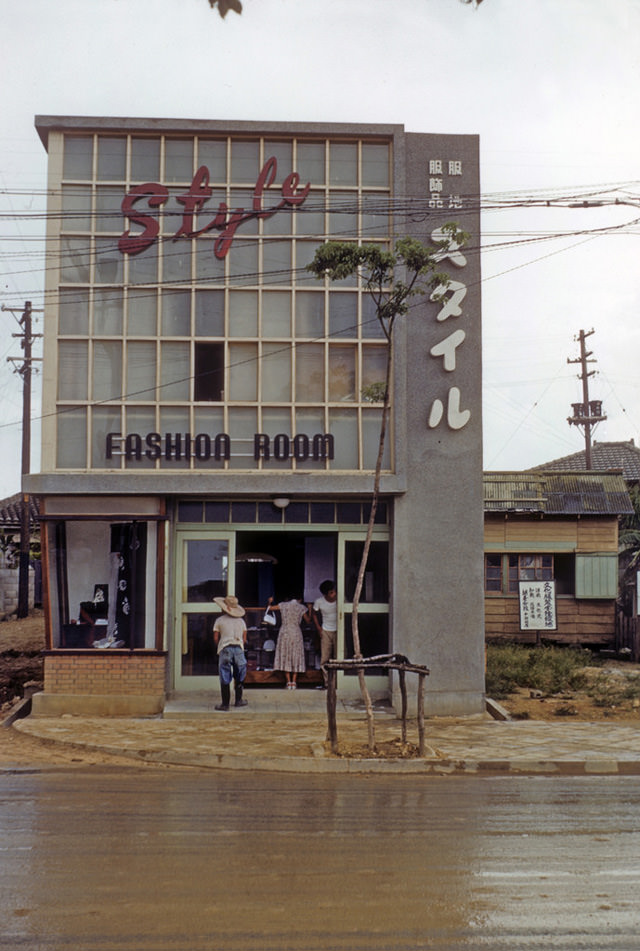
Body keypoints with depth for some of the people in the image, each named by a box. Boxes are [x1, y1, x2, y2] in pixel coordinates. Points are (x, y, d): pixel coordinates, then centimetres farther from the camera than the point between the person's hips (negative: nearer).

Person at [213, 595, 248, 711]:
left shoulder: (219, 620, 5)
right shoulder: (241, 621, 14)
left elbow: (216, 638, 4)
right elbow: (244, 639, 12)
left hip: (225, 649, -3)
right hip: (239, 649, 3)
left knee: (225, 678, 0)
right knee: (239, 676, 16)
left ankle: (225, 703, 0)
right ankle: (238, 700, 21)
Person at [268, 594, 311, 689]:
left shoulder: (283, 605, 1)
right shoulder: (301, 607, -1)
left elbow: (270, 607, 8)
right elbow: (308, 619, 10)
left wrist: (270, 602, 29)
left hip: (284, 633, 1)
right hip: (296, 633, -1)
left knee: (285, 657, 5)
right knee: (296, 657, 7)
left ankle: (289, 682, 1)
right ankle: (294, 682, 2)